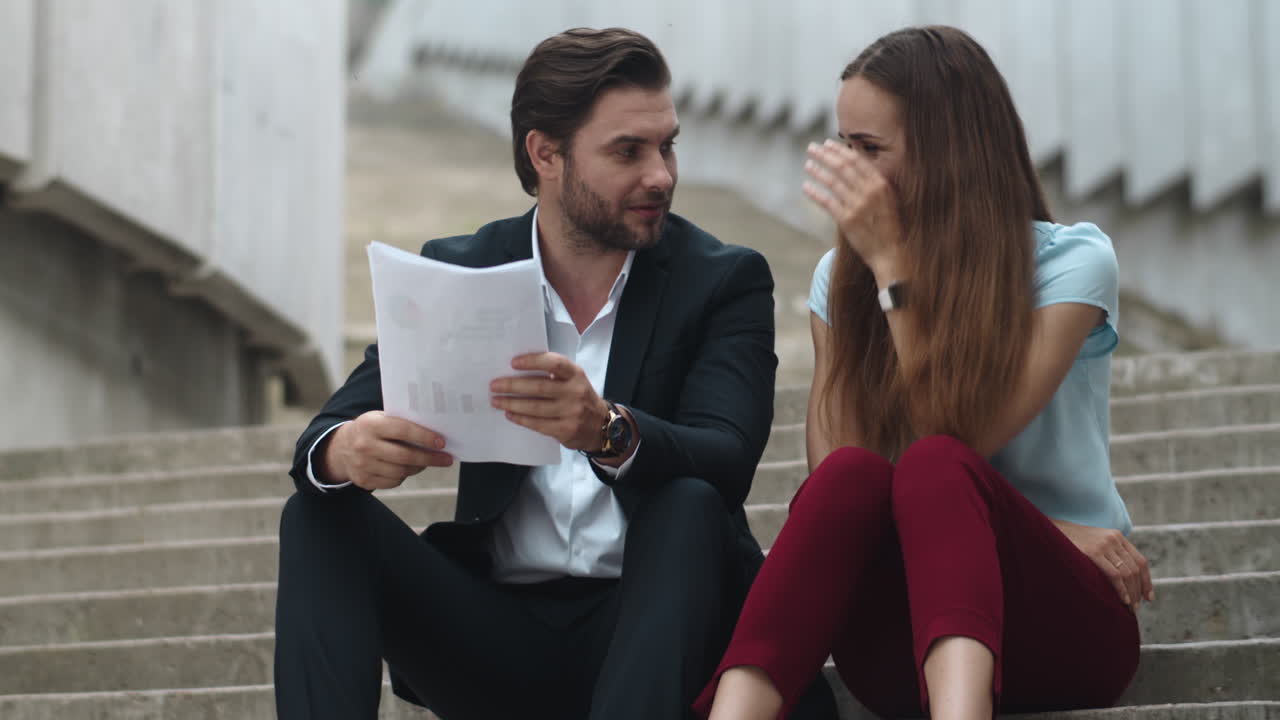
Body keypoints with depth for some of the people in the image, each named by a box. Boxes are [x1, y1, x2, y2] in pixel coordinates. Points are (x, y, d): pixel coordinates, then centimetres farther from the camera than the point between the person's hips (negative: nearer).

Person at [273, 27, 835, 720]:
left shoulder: (725, 280, 1)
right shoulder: (454, 273, 7)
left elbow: (726, 461, -16)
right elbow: (326, 433, -2)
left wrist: (609, 432, -39)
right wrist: (343, 451, -29)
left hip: (645, 627, -2)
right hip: (498, 632, 3)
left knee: (689, 507, -31)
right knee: (321, 516, -16)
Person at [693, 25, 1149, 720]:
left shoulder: (1073, 259, 0)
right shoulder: (842, 278, 11)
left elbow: (960, 443, -13)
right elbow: (832, 468, -2)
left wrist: (894, 263, -13)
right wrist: (1021, 528, -12)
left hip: (1063, 622, -2)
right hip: (897, 653, 3)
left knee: (933, 469, -33)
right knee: (851, 475, -30)